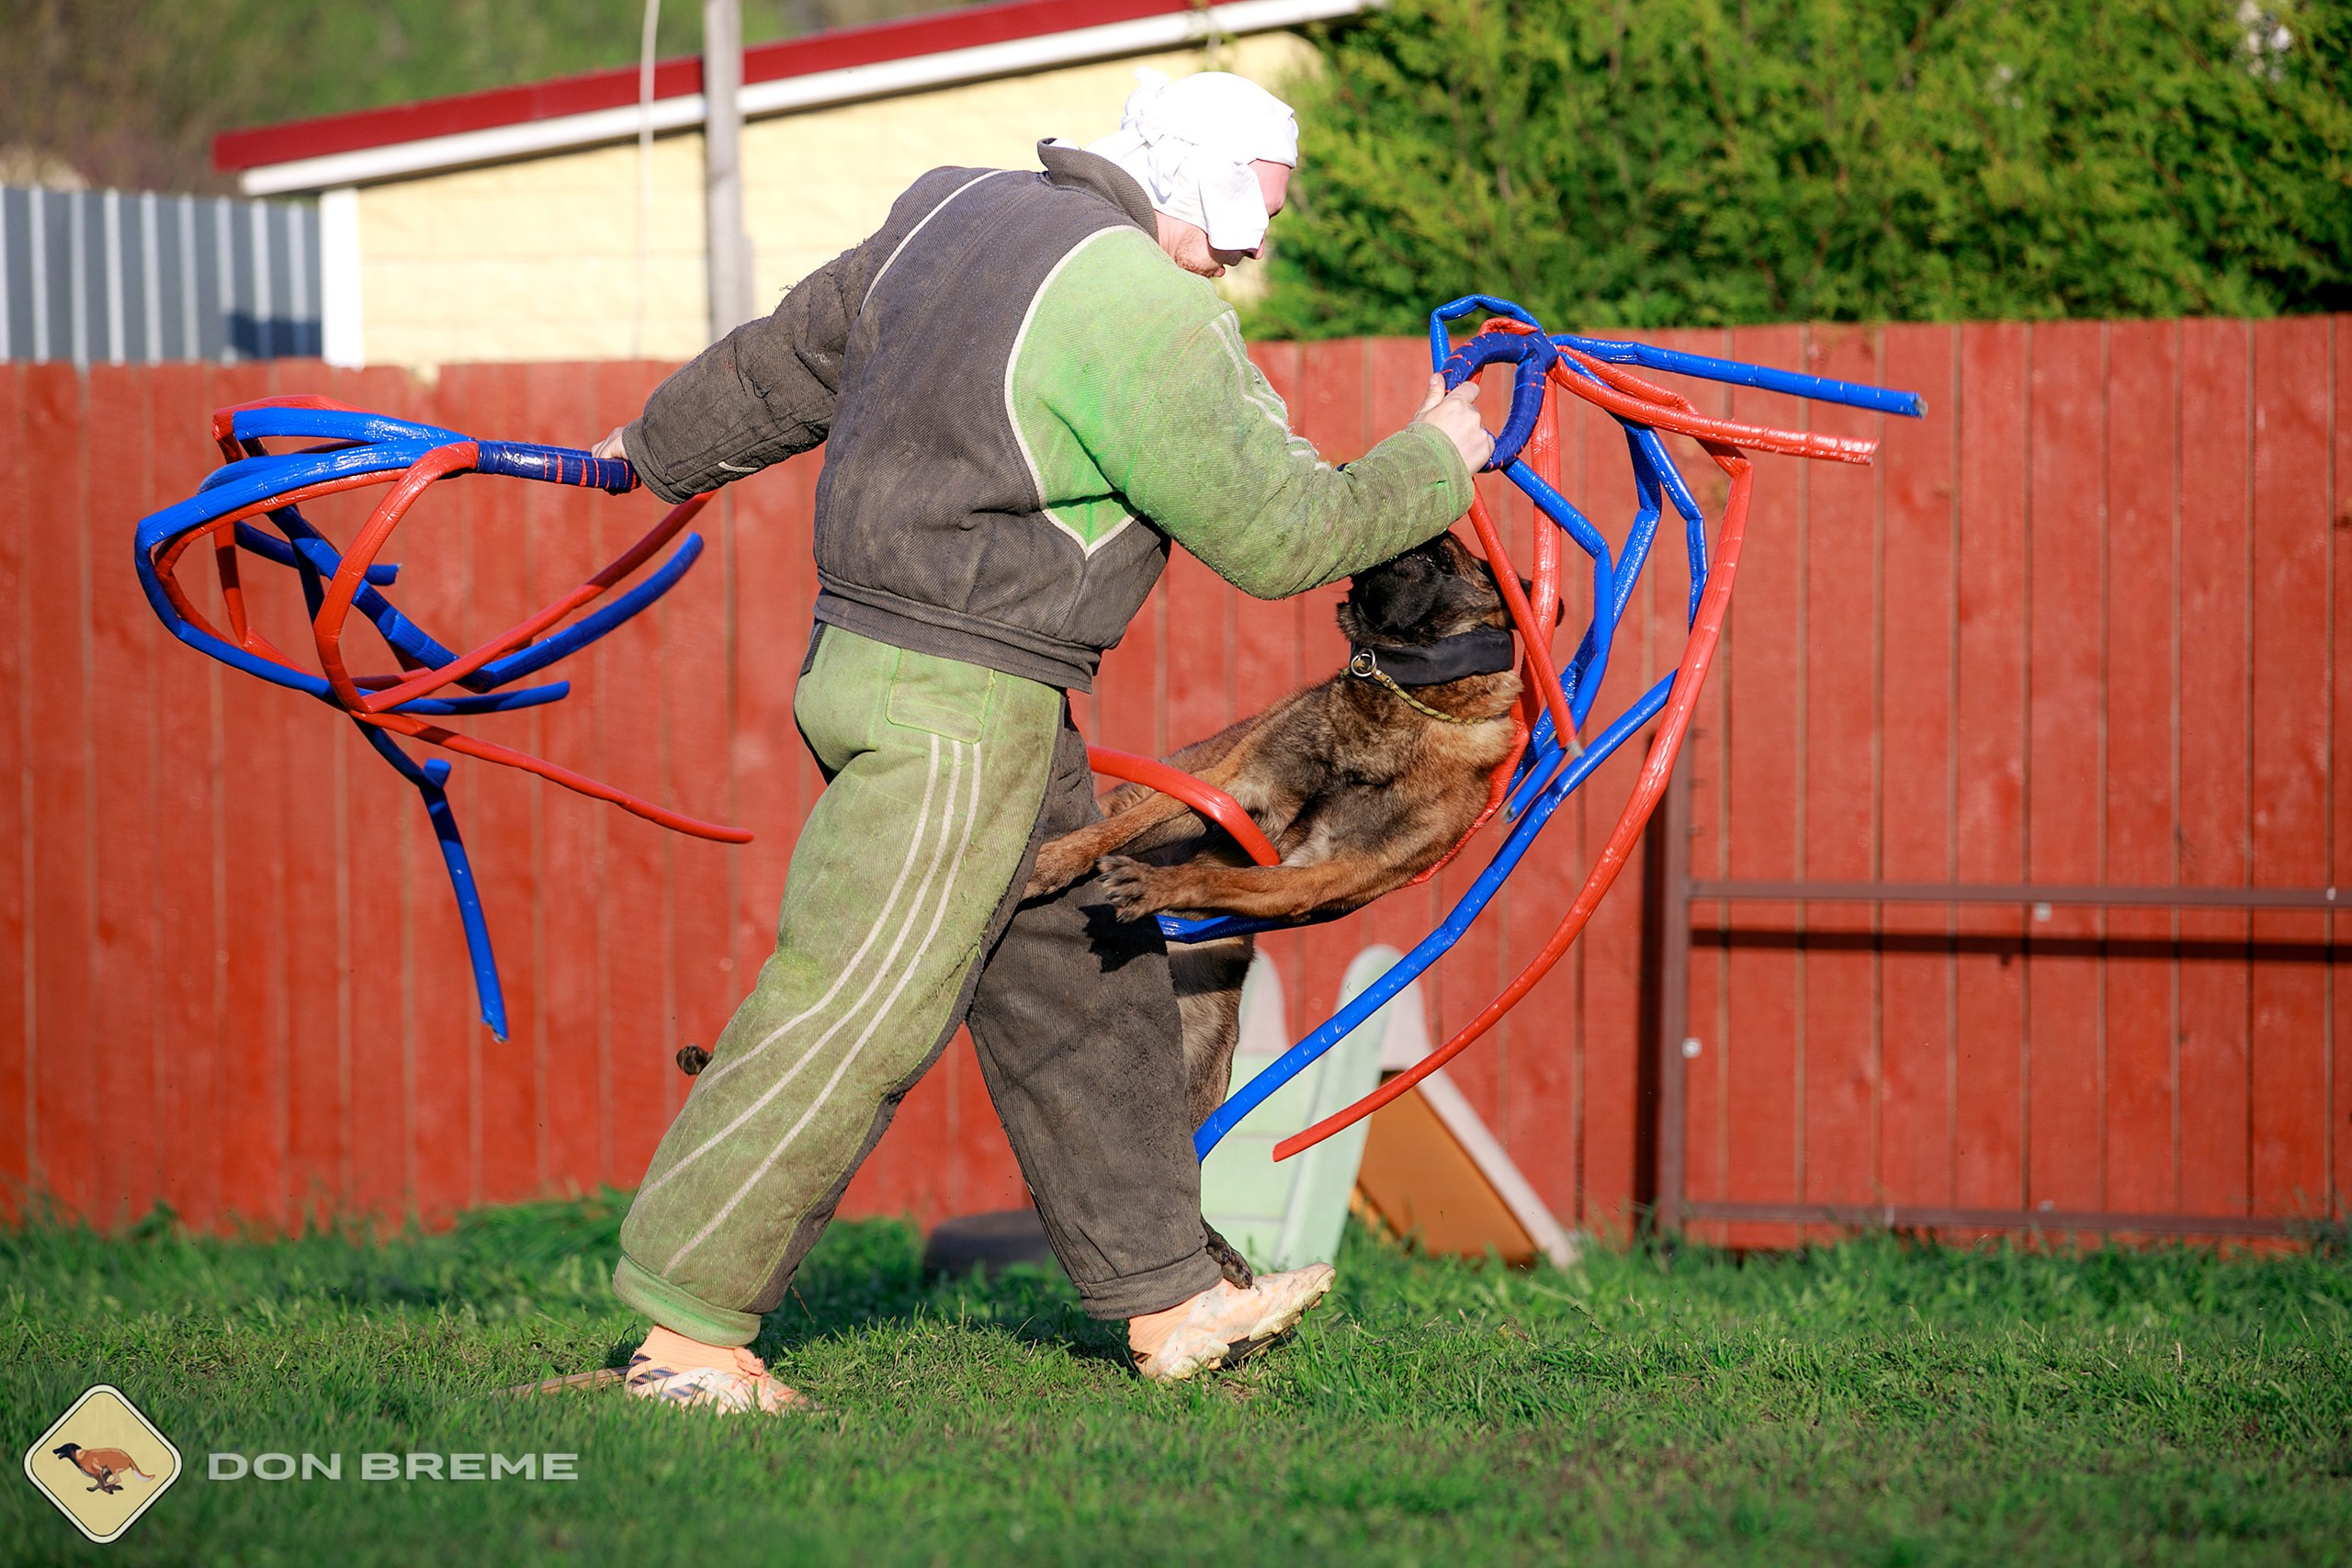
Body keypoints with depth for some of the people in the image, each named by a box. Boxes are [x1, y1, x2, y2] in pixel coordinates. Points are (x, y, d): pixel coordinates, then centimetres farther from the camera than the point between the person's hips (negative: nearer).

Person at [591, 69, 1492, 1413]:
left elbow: (789, 357, 22)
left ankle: (1169, 1301, 21)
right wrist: (1436, 467, 2)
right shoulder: (1144, 317, -19)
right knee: (859, 1014, -10)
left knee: (1082, 981, 15)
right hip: (957, 705, -11)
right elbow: (1273, 533, -13)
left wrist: (663, 448, 38)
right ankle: (689, 1327, -7)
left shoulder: (960, 211, 9)